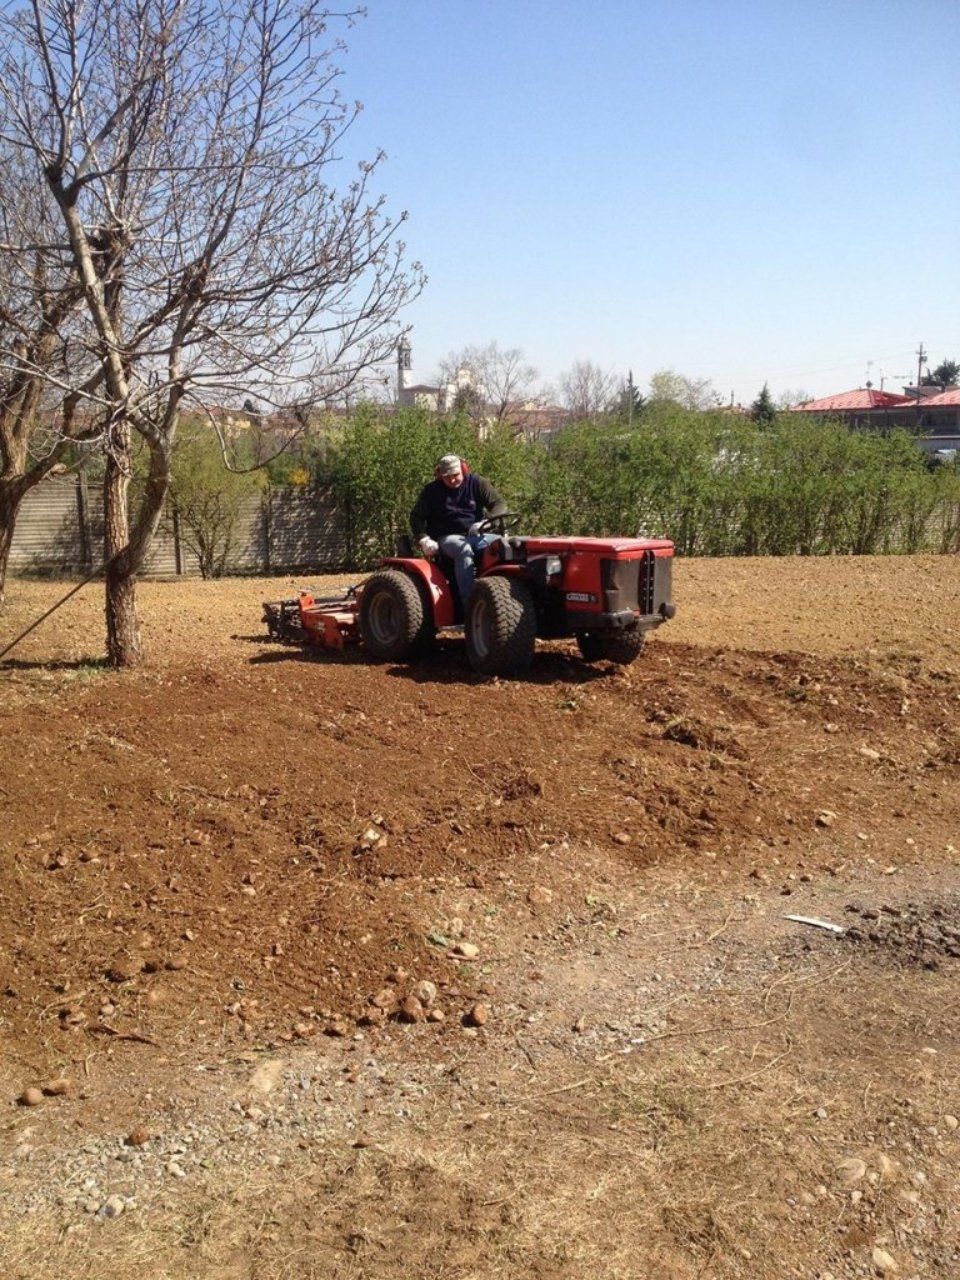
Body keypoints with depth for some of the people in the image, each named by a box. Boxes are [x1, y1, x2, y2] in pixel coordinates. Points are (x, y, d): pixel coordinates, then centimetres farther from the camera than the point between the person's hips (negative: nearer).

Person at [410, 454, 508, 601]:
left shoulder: (476, 483, 5)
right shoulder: (431, 491, 5)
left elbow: (499, 504, -1)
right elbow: (416, 517, 7)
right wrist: (423, 539, -11)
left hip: (475, 535, 2)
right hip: (448, 538, -2)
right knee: (465, 550, -38)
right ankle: (469, 602, -43)